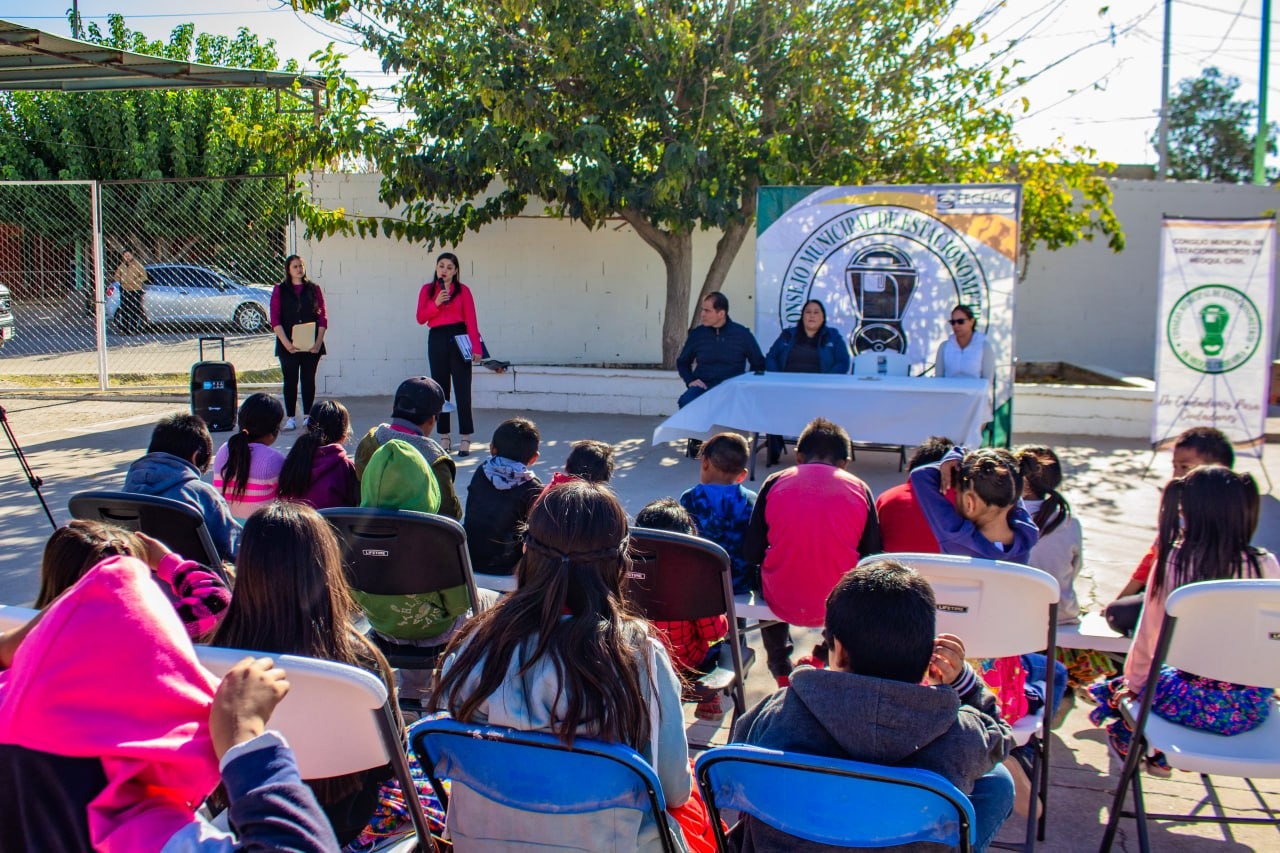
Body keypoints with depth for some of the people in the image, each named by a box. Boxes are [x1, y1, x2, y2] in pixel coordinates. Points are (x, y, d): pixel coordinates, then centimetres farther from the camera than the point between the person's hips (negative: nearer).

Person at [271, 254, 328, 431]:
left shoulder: (314, 289, 7)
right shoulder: (280, 290, 4)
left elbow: (322, 317, 3)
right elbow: (275, 320, -2)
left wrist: (318, 342, -8)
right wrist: (286, 343, -13)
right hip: (288, 345, -1)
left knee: (309, 380, 6)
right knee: (290, 380, 1)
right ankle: (291, 417, 6)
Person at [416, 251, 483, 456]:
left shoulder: (463, 290, 3)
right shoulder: (427, 290, 11)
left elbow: (471, 320, -2)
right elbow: (421, 318, 5)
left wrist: (476, 348, -10)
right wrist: (436, 303, -11)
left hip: (458, 338, -3)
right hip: (436, 339, 3)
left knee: (462, 389, -7)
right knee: (440, 389, 6)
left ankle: (465, 438, -6)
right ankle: (445, 436, 14)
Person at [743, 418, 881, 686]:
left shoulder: (775, 482, -2)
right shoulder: (860, 489, -1)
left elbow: (752, 554, -1)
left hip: (782, 603, 0)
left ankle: (782, 672, 39)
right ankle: (822, 658, 45)